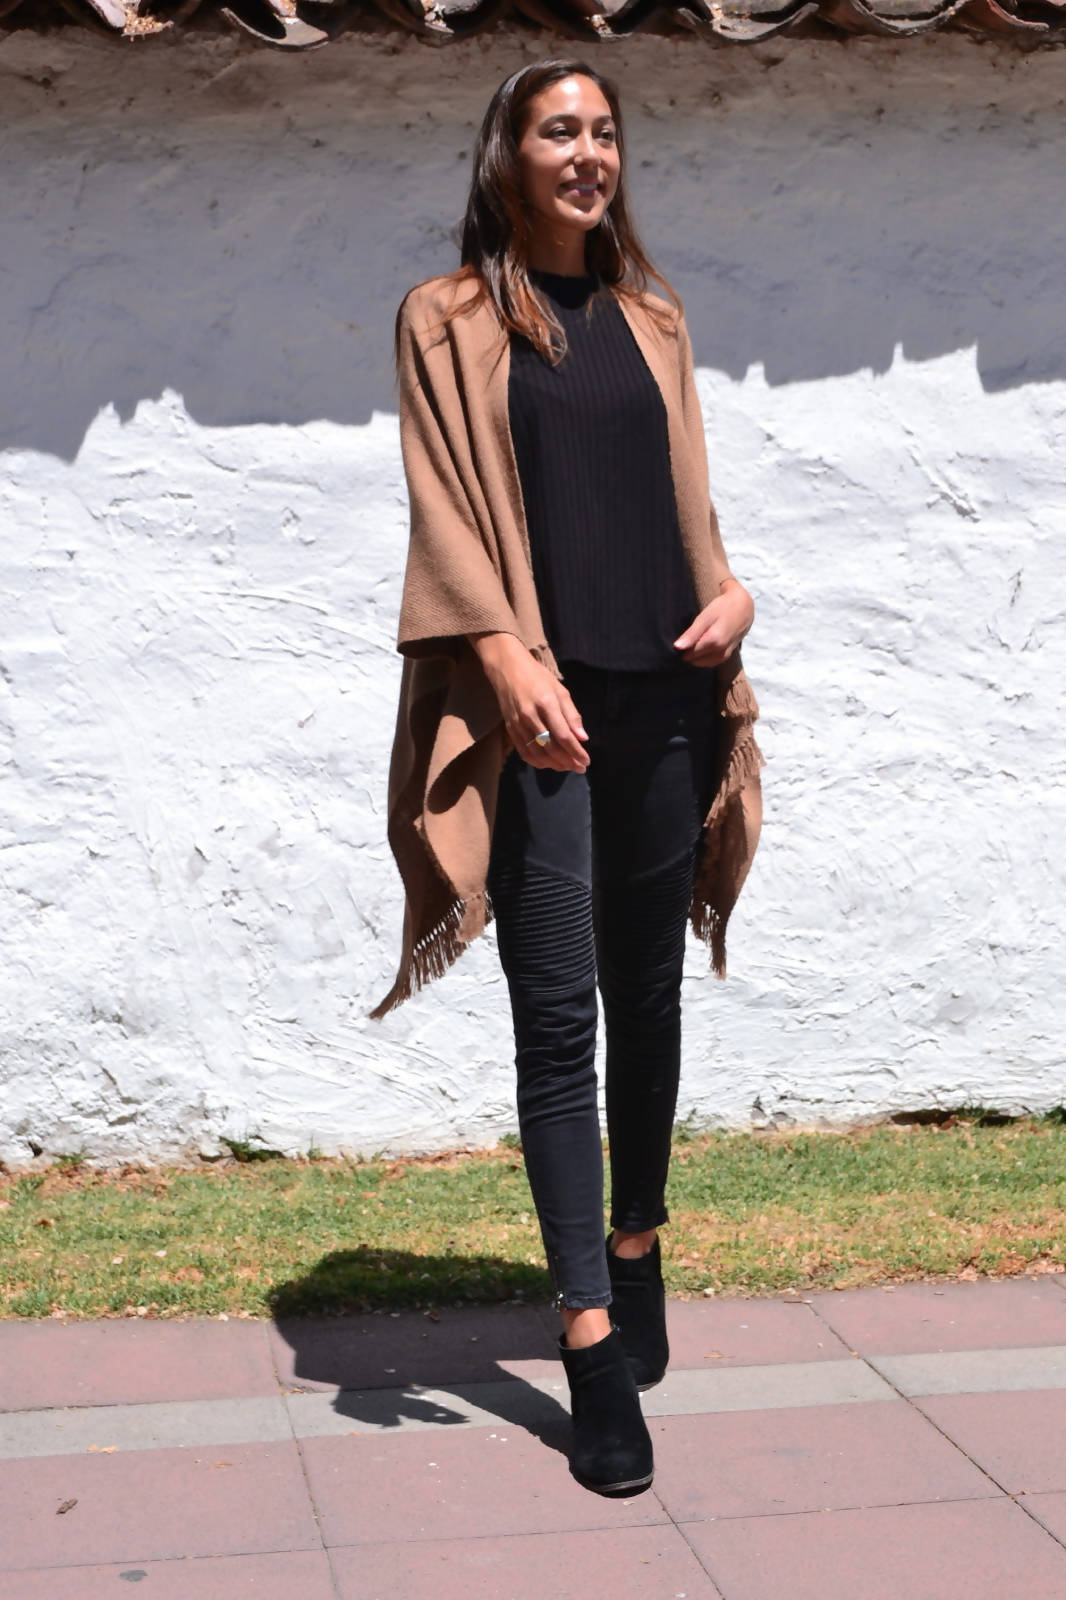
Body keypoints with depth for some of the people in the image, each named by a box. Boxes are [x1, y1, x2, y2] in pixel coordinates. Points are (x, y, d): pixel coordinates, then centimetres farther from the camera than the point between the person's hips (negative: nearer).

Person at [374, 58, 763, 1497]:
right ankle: (594, 1345, -4)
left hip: (663, 699, 4)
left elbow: (686, 494, 19)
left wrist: (729, 588, -3)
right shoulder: (450, 321, 5)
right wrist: (512, 664, -18)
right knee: (559, 1017, -5)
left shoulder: (652, 321, 17)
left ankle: (637, 1252, 29)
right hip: (540, 706, -4)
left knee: (647, 996, 11)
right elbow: (448, 513, -4)